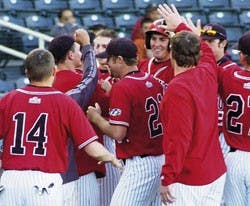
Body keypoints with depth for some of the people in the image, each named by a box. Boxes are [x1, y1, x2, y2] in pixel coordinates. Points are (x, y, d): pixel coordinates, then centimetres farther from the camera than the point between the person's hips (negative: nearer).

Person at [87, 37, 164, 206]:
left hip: (139, 164, -9)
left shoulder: (122, 88, -15)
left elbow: (118, 133, -20)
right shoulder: (154, 82, 10)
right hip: (161, 160, 9)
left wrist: (95, 118, -2)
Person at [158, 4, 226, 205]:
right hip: (217, 172, 8)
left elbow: (178, 138, -22)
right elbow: (206, 51, 28)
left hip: (188, 179, -8)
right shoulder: (208, 73, 3)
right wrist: (181, 27, 40)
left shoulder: (177, 89, -19)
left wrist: (167, 178, -18)